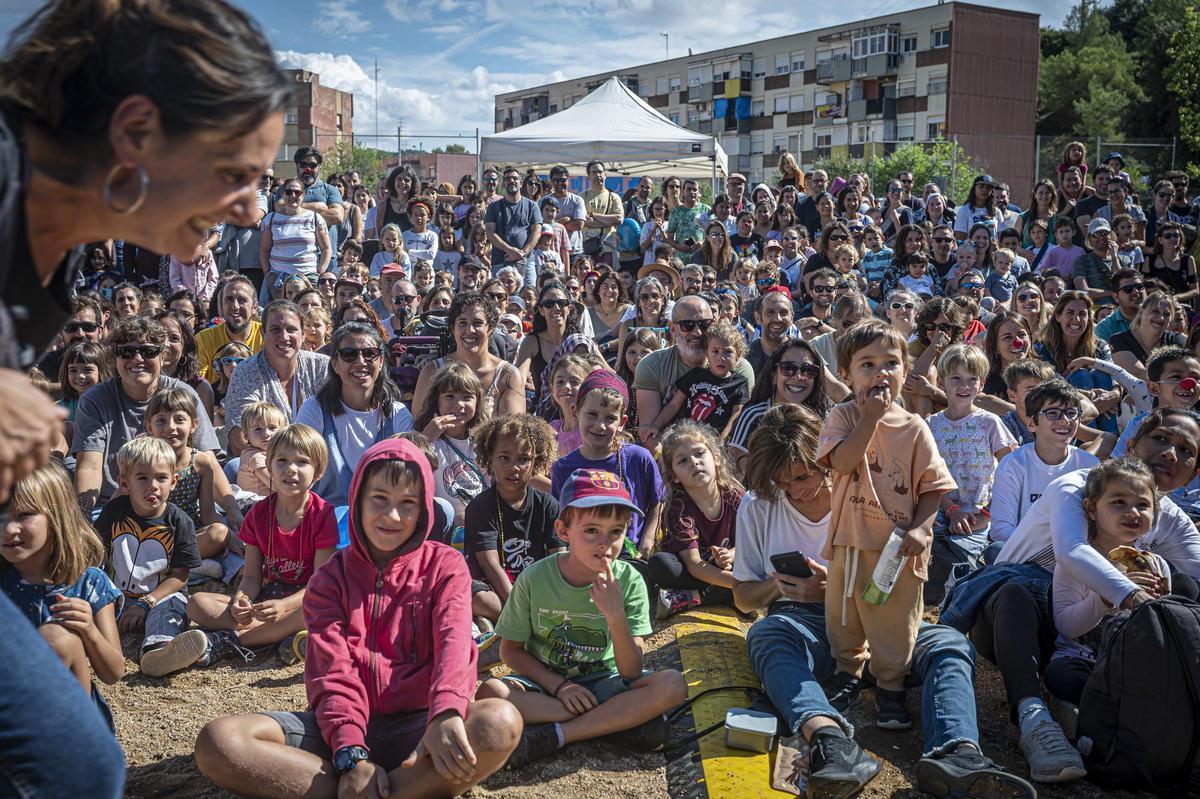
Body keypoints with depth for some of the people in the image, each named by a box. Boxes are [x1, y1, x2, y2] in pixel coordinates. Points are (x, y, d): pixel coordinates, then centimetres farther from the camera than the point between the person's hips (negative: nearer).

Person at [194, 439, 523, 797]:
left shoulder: (445, 566, 7)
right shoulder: (330, 578, 11)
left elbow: (454, 643, -12)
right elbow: (333, 672, -3)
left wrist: (447, 714, -35)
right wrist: (352, 754, -22)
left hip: (414, 725, -2)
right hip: (345, 727, 2)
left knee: (501, 724, -35)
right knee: (217, 741, -24)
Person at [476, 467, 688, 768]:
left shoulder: (628, 581, -12)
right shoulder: (535, 579, -13)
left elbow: (632, 674, -16)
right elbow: (511, 650, -2)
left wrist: (616, 618, -32)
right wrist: (558, 686, -16)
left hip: (602, 681, 0)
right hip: (545, 682, 0)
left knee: (672, 684, -27)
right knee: (490, 692, -32)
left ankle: (550, 736, -24)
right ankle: (622, 720, -21)